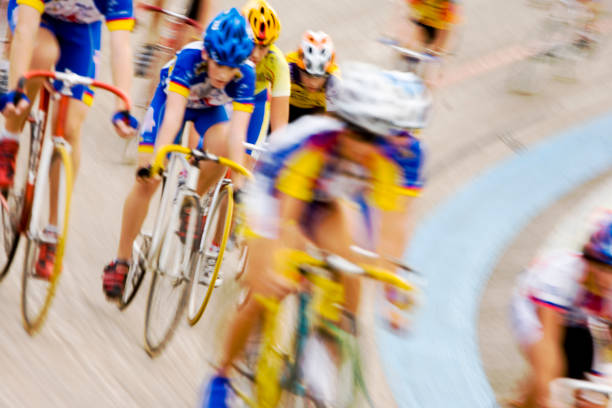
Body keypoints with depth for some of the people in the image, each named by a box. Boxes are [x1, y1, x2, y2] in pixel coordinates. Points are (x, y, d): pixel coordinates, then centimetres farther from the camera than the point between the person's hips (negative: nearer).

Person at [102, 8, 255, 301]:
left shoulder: (244, 75, -33)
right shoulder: (190, 58, -39)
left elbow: (237, 132, -37)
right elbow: (173, 115, -45)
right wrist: (155, 160, -56)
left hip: (210, 109, 2)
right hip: (172, 97, -2)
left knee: (222, 145, -33)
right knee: (147, 181, -12)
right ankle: (121, 260, 2)